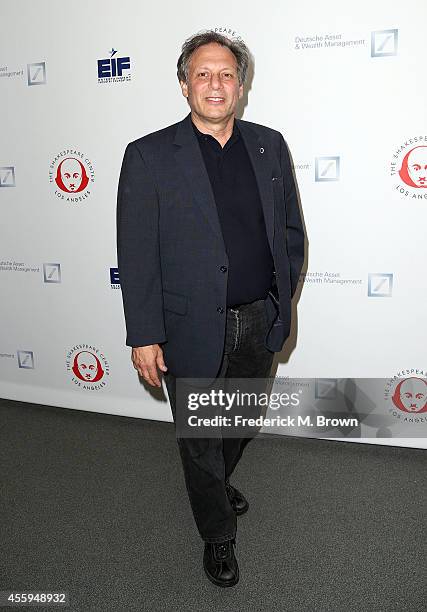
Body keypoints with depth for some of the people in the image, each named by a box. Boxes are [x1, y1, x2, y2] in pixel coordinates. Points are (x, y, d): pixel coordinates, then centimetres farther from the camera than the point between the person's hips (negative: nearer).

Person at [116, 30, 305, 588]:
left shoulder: (270, 145, 4)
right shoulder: (149, 156, -9)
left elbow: (290, 229, 10)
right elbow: (136, 255, -10)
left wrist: (282, 301, 7)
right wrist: (143, 337, -11)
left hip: (260, 323, 4)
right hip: (193, 329, -4)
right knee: (200, 438, 13)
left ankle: (218, 481, 56)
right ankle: (218, 534, 38)